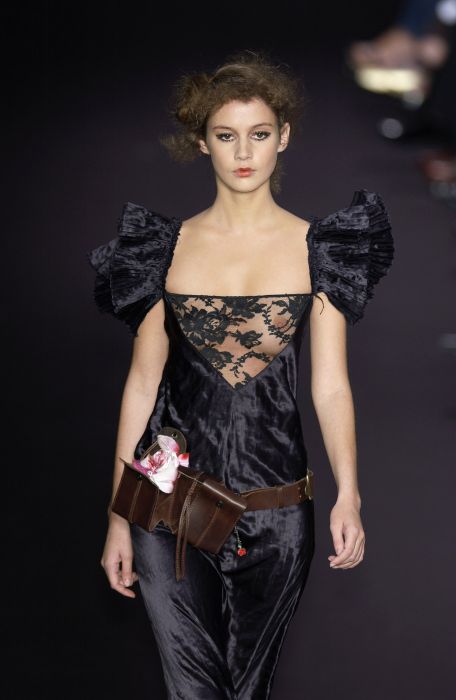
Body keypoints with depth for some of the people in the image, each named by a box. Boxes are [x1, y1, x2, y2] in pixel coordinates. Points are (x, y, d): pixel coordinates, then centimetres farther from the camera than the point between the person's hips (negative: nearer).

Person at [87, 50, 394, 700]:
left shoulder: (316, 246, 3)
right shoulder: (167, 244, 4)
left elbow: (330, 382, -1)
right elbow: (142, 380, 5)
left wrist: (347, 494, -14)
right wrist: (119, 514, 2)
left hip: (274, 499, 0)